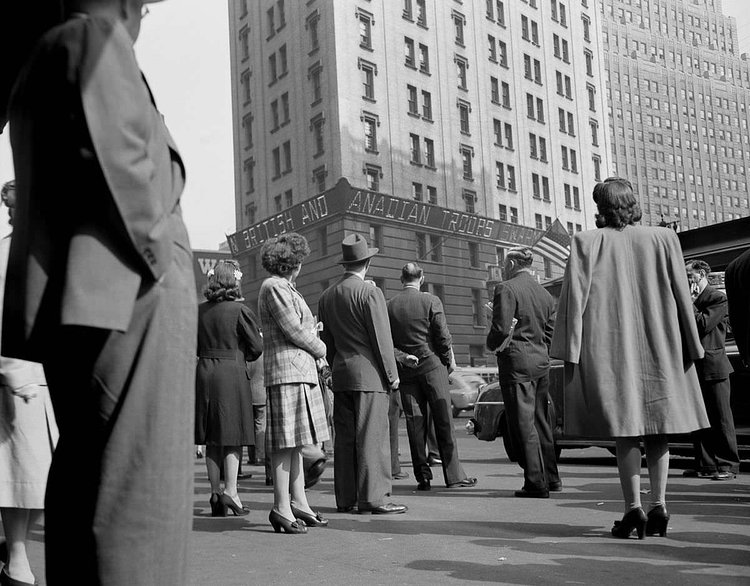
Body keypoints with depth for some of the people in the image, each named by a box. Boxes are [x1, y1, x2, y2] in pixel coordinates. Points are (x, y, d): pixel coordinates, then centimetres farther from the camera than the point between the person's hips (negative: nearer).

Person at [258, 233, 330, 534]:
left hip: (301, 371, 10)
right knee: (285, 441, -9)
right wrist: (320, 348, 0)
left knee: (295, 442, 11)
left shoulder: (285, 288, 23)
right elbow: (293, 331, -13)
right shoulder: (274, 287, -9)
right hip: (287, 372, -10)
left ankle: (298, 501, 15)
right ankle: (282, 507, -7)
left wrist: (311, 330, 4)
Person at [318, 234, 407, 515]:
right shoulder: (370, 292, -10)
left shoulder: (327, 296, 11)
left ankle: (345, 498, 13)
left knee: (344, 438, 8)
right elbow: (381, 337, -11)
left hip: (341, 374, 7)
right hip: (369, 375, -7)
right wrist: (392, 374, -4)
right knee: (371, 436, -5)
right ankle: (372, 498, -5)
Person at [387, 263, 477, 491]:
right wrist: (447, 361, 5)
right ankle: (454, 475, 3)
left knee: (415, 422, 6)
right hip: (432, 365, -3)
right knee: (443, 421, 1)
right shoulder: (431, 301, -7)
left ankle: (422, 476, 7)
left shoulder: (390, 306, 3)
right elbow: (443, 337, -7)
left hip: (405, 369, 3)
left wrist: (402, 358, 1)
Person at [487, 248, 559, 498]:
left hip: (517, 363, -8)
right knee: (541, 422, 17)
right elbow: (551, 333, 12)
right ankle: (551, 478, 25)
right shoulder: (545, 294, 13)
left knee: (523, 424, -4)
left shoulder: (506, 289, -10)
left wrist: (492, 344, 1)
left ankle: (536, 483, -4)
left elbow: (501, 329, -17)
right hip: (541, 362, 8)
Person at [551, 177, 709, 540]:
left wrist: (571, 351, -4)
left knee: (624, 428, 1)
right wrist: (690, 348, 12)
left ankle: (633, 509, -5)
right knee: (657, 427, 10)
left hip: (608, 350, -2)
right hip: (658, 349, 2)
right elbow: (682, 297, 6)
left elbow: (574, 297, -5)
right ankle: (658, 506, 6)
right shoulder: (664, 239, 4)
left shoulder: (586, 243, -2)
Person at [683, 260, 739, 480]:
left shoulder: (719, 299, -5)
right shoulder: (687, 300, 17)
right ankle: (705, 465, 13)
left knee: (720, 417, -2)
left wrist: (689, 303, -9)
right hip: (693, 366, 7)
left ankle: (727, 465, 4)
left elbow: (702, 325, -16)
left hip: (712, 365, -7)